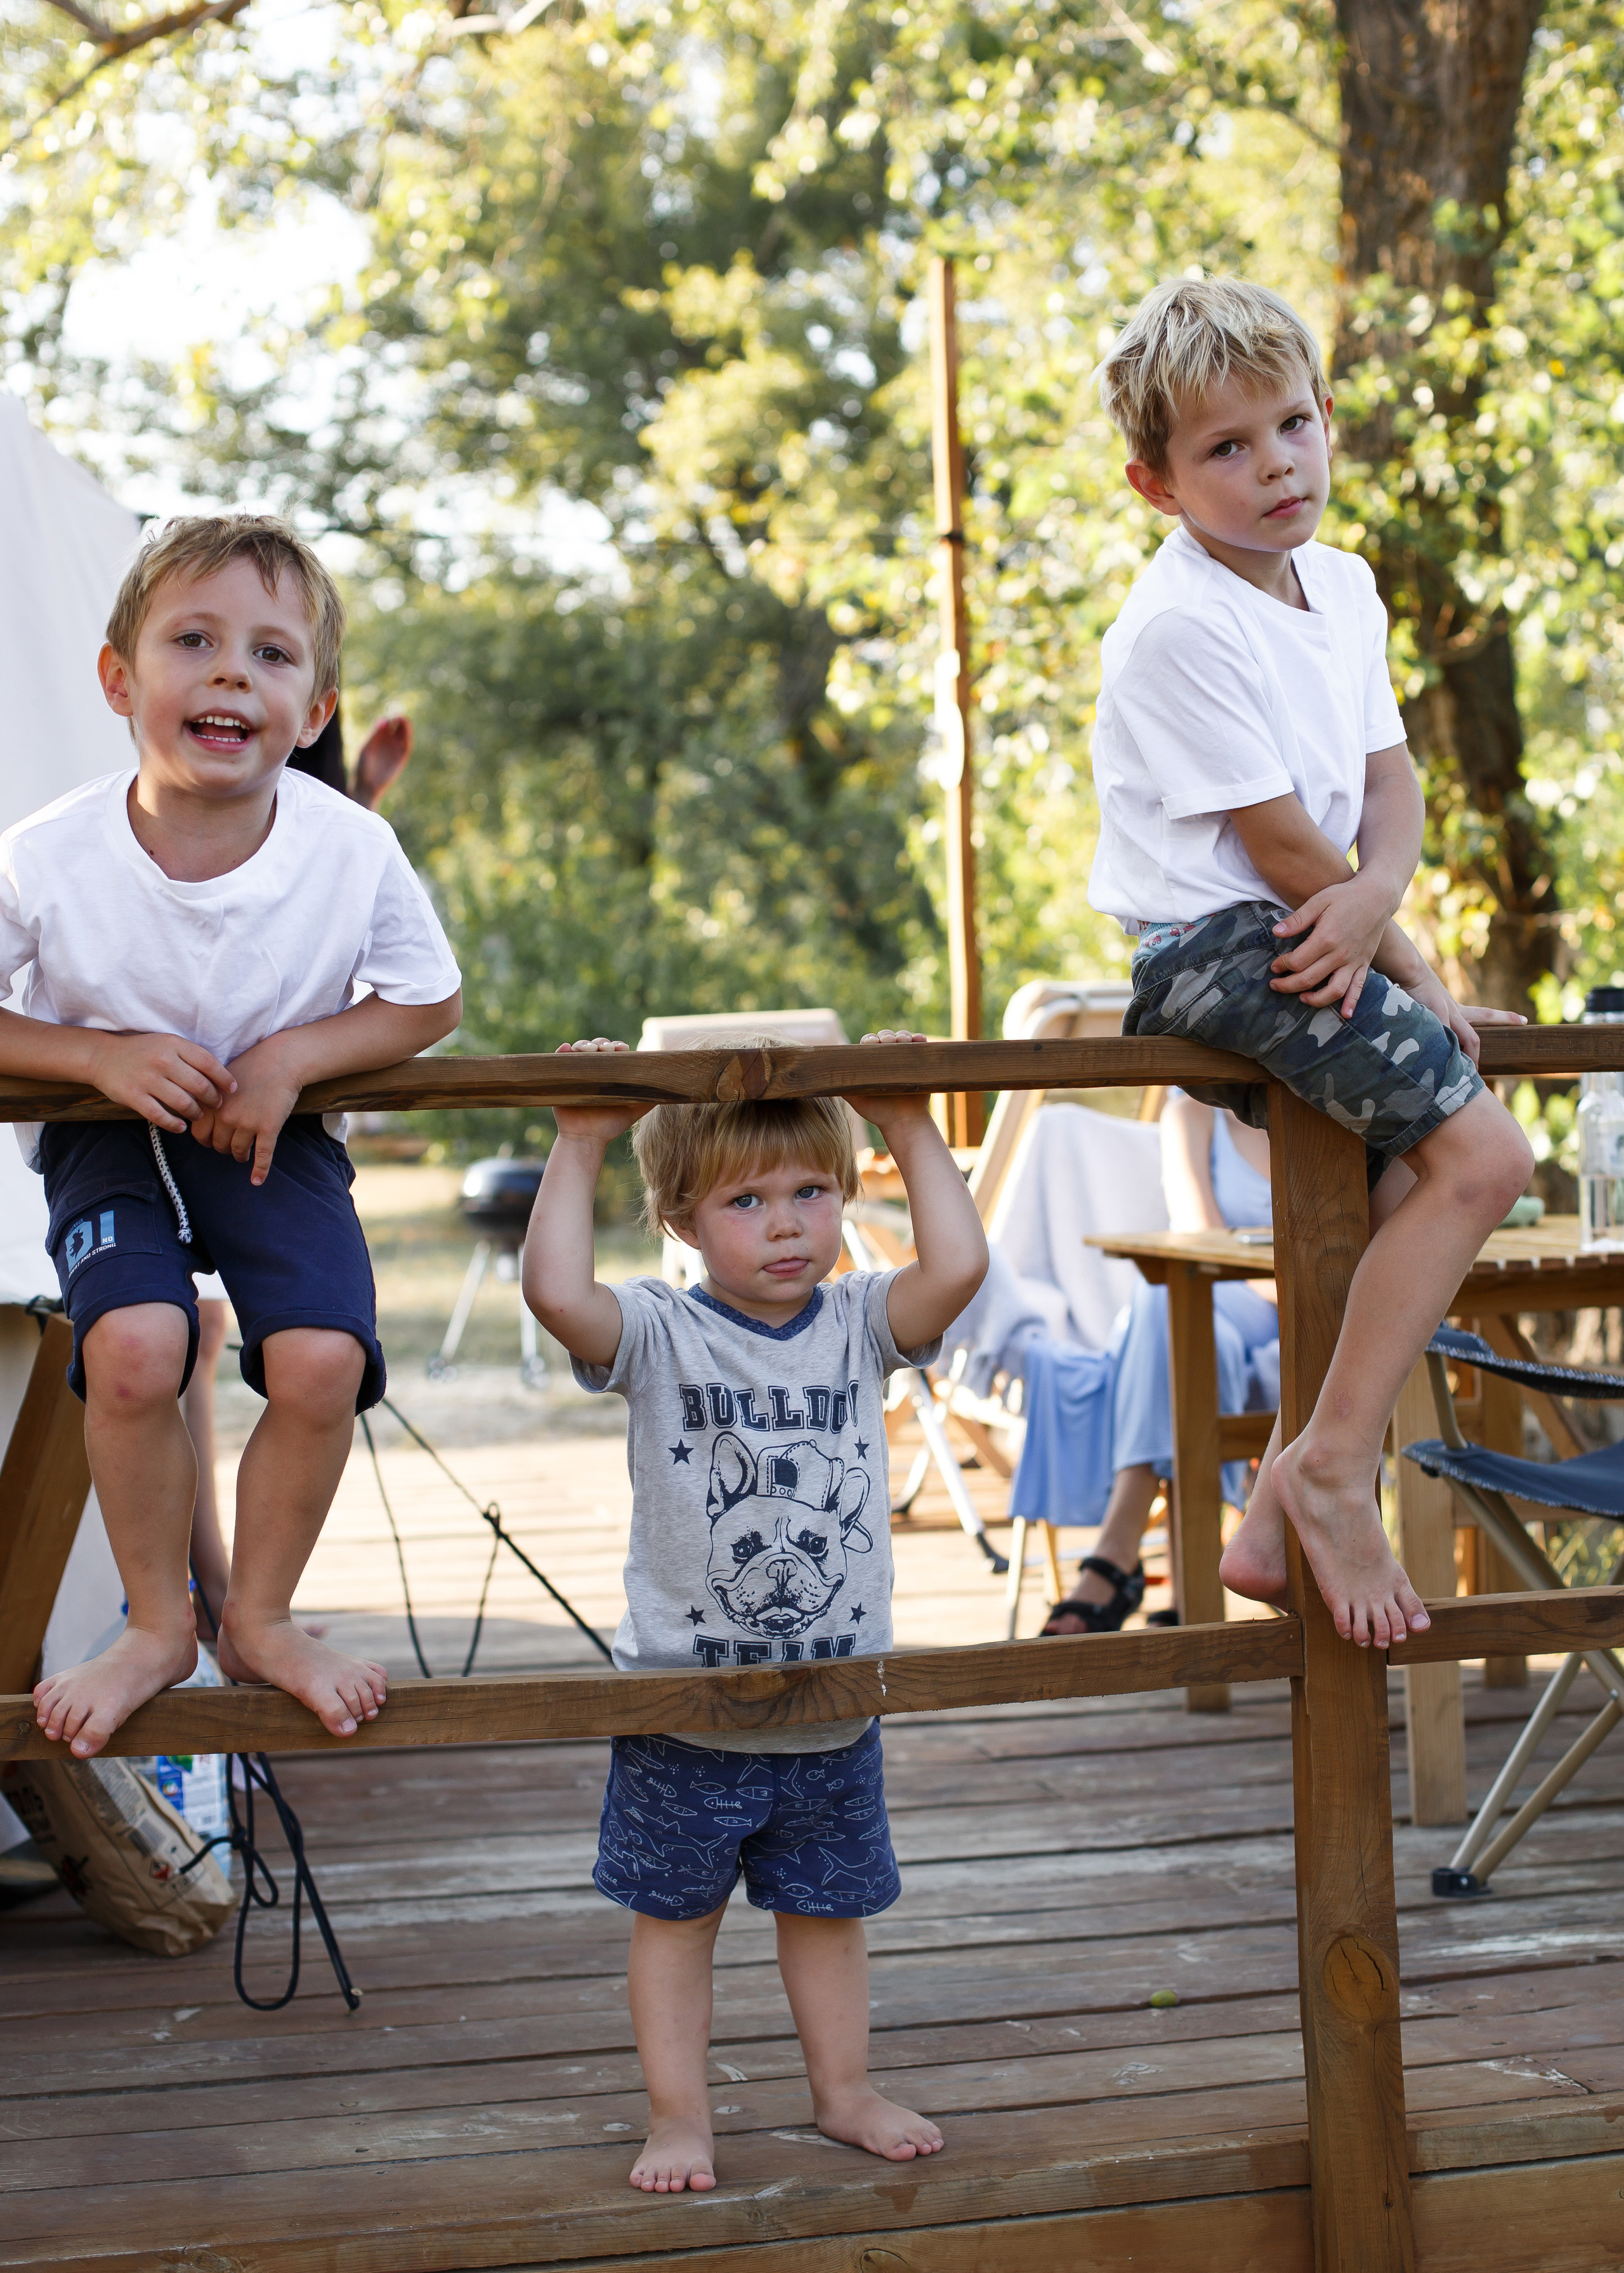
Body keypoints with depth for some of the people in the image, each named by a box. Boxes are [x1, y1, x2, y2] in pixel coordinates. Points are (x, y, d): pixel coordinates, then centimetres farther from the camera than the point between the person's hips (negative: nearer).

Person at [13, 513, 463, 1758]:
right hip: (110, 1137, -1)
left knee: (321, 1361, -20)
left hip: (276, 1134, 1)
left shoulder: (355, 852, -21)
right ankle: (158, 1624, 1)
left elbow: (430, 1002, -4)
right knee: (133, 1347, -26)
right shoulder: (48, 861, -24)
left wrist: (292, 1058, -19)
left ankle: (260, 1618, 9)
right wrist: (101, 1056, -25)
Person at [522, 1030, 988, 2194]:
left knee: (829, 1906, 20)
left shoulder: (860, 1324, -1)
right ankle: (680, 2116, 24)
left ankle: (845, 2090, 36)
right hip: (683, 1712, -3)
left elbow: (958, 1266, -18)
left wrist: (912, 1129, -14)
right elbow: (556, 1291, -29)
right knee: (675, 1914, 11)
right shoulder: (658, 1334, -11)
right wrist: (580, 1145, -25)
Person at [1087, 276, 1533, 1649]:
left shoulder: (1342, 588, 12)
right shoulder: (1181, 627, -16)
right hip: (1213, 948, -10)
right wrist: (1417, 980, -9)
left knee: (1420, 1176, 14)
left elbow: (1390, 780, 9)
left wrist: (1375, 896, -14)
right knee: (1481, 1152, -18)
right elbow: (1275, 840, -16)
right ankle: (1333, 1468, -14)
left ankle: (1282, 1517, 17)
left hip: (1302, 950, 10)